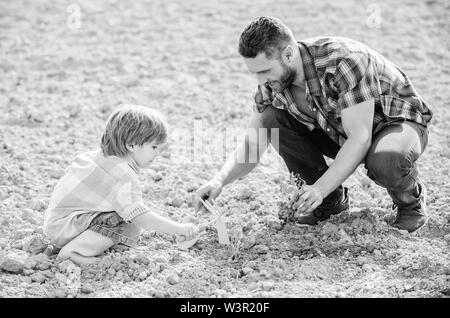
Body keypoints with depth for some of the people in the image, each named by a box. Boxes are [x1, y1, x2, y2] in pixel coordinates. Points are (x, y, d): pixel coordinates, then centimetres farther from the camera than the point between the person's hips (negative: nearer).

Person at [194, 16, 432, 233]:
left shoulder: (343, 61, -34)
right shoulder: (271, 82, -13)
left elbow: (360, 138, -33)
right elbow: (252, 146, -7)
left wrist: (320, 189, -39)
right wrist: (220, 180, -25)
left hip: (399, 122, -6)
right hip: (338, 130, 6)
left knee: (384, 160, -41)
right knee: (272, 119, -15)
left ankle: (411, 199, -3)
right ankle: (332, 199, 1)